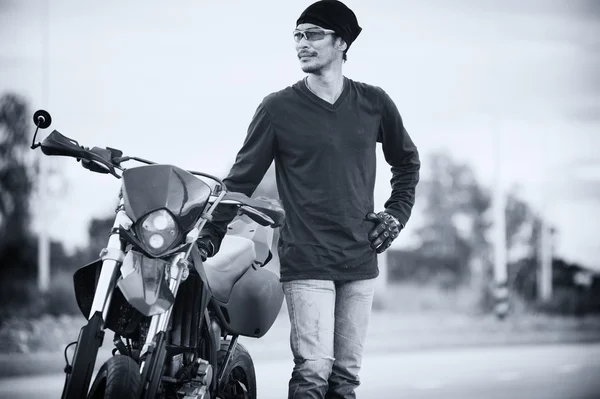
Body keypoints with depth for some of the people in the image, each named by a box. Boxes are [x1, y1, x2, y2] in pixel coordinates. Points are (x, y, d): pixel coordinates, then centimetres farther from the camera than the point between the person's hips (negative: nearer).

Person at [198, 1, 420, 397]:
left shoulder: (374, 103, 7)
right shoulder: (279, 108, 0)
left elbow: (407, 161, 24)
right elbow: (241, 179, 3)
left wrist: (396, 214, 13)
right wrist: (209, 237, -4)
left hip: (361, 262, 3)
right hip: (306, 262, -3)